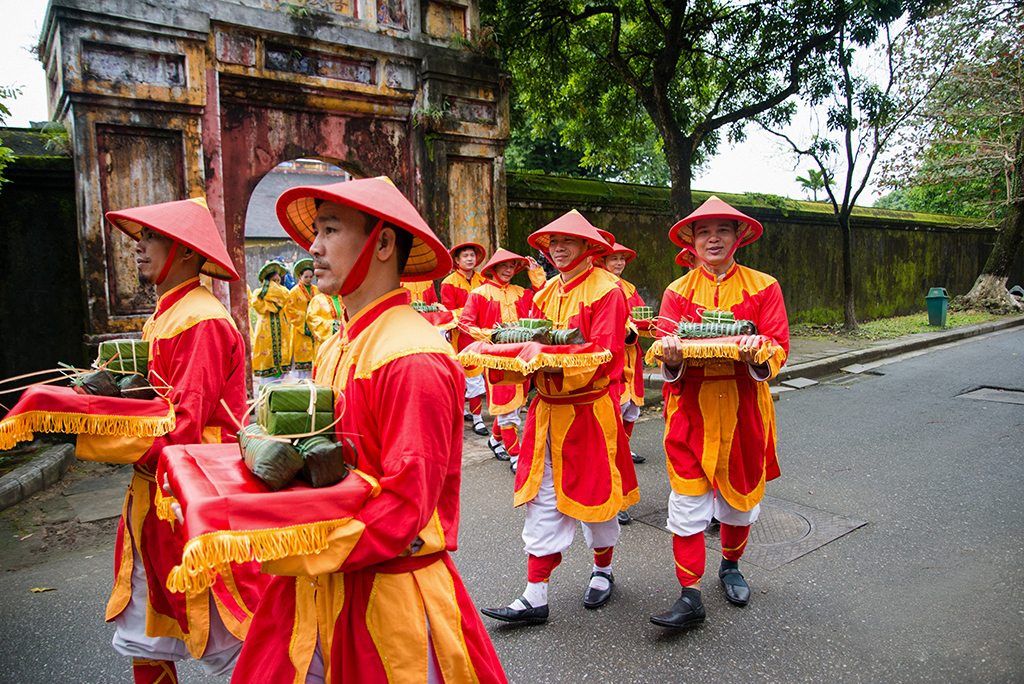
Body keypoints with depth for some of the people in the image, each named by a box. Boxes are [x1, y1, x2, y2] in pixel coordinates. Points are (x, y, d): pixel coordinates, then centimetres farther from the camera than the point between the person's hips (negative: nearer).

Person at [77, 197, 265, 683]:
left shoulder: (202, 322, -18)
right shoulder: (161, 318, 11)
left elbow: (180, 429, -23)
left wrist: (78, 436, -19)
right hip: (155, 496, 9)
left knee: (228, 643, 6)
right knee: (142, 639, 19)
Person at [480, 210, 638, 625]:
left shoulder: (606, 290, -8)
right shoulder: (547, 293, 12)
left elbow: (604, 354, -17)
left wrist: (559, 365, -32)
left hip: (590, 410, -5)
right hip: (548, 409, 6)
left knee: (595, 494, 11)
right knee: (542, 501, 6)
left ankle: (603, 570, 37)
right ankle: (535, 598, 14)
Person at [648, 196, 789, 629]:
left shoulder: (762, 287, 4)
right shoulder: (678, 291, 6)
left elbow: (779, 347, -2)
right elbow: (665, 345, -2)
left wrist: (757, 353, -24)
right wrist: (670, 357, -25)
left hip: (743, 403, 1)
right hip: (691, 405, 0)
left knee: (740, 492, 14)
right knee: (687, 499, -3)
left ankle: (730, 566, 41)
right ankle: (690, 596, 7)